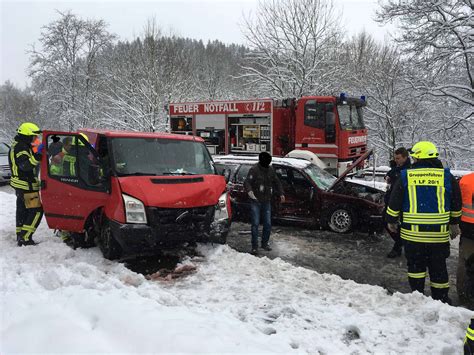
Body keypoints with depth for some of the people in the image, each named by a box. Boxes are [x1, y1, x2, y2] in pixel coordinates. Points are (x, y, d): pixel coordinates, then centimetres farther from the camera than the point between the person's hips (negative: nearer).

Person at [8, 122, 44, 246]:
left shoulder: (18, 145, 15)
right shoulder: (21, 147, -19)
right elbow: (25, 165, -32)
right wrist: (38, 154, -40)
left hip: (21, 185, 11)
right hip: (27, 185, -11)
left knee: (22, 210, 18)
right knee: (36, 211, -9)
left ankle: (20, 236, 27)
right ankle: (25, 238, -9)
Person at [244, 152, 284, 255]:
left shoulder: (271, 170, 7)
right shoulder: (254, 169, -11)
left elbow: (276, 182, 19)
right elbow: (247, 182, -19)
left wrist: (281, 193, 10)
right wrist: (249, 191, -39)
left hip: (267, 202, 6)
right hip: (255, 201, -5)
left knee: (268, 224, 9)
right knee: (255, 224, -5)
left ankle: (265, 243, 25)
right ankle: (255, 246, 3)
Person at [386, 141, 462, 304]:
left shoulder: (405, 176, -4)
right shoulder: (446, 176, 0)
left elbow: (394, 203, 1)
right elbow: (456, 204, 10)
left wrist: (391, 221, 15)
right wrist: (454, 223, 24)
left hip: (412, 232, -1)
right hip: (439, 233, 1)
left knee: (415, 264, 14)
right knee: (438, 266, 12)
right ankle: (441, 298, 21)